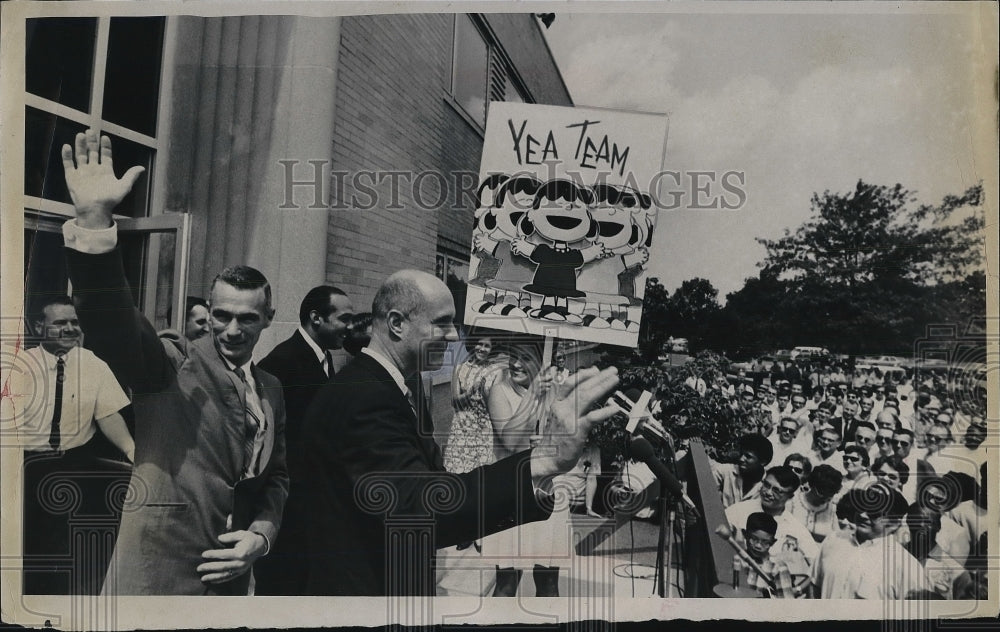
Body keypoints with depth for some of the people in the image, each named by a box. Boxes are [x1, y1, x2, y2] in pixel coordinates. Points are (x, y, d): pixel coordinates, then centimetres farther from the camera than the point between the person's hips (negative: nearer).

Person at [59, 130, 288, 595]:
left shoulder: (271, 390, 8)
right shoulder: (169, 364, -8)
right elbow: (111, 321, -26)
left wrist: (261, 534, -2)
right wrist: (95, 220, -38)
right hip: (155, 579, -5)